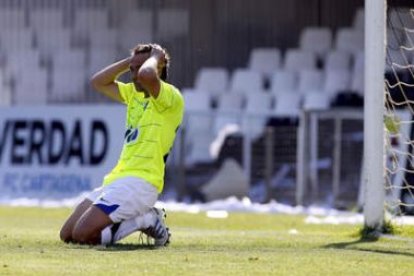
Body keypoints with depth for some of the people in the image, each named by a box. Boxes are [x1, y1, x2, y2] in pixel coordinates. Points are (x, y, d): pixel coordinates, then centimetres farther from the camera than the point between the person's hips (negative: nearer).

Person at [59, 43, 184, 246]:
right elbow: (98, 82, 26)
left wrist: (156, 57, -8)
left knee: (82, 234, -21)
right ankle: (144, 217, 9)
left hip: (140, 181, -10)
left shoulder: (171, 97, -9)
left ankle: (146, 221, -4)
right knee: (67, 235, 6)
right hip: (117, 178, 10)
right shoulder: (134, 94, 18)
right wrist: (129, 61, 16)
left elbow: (146, 75, -29)